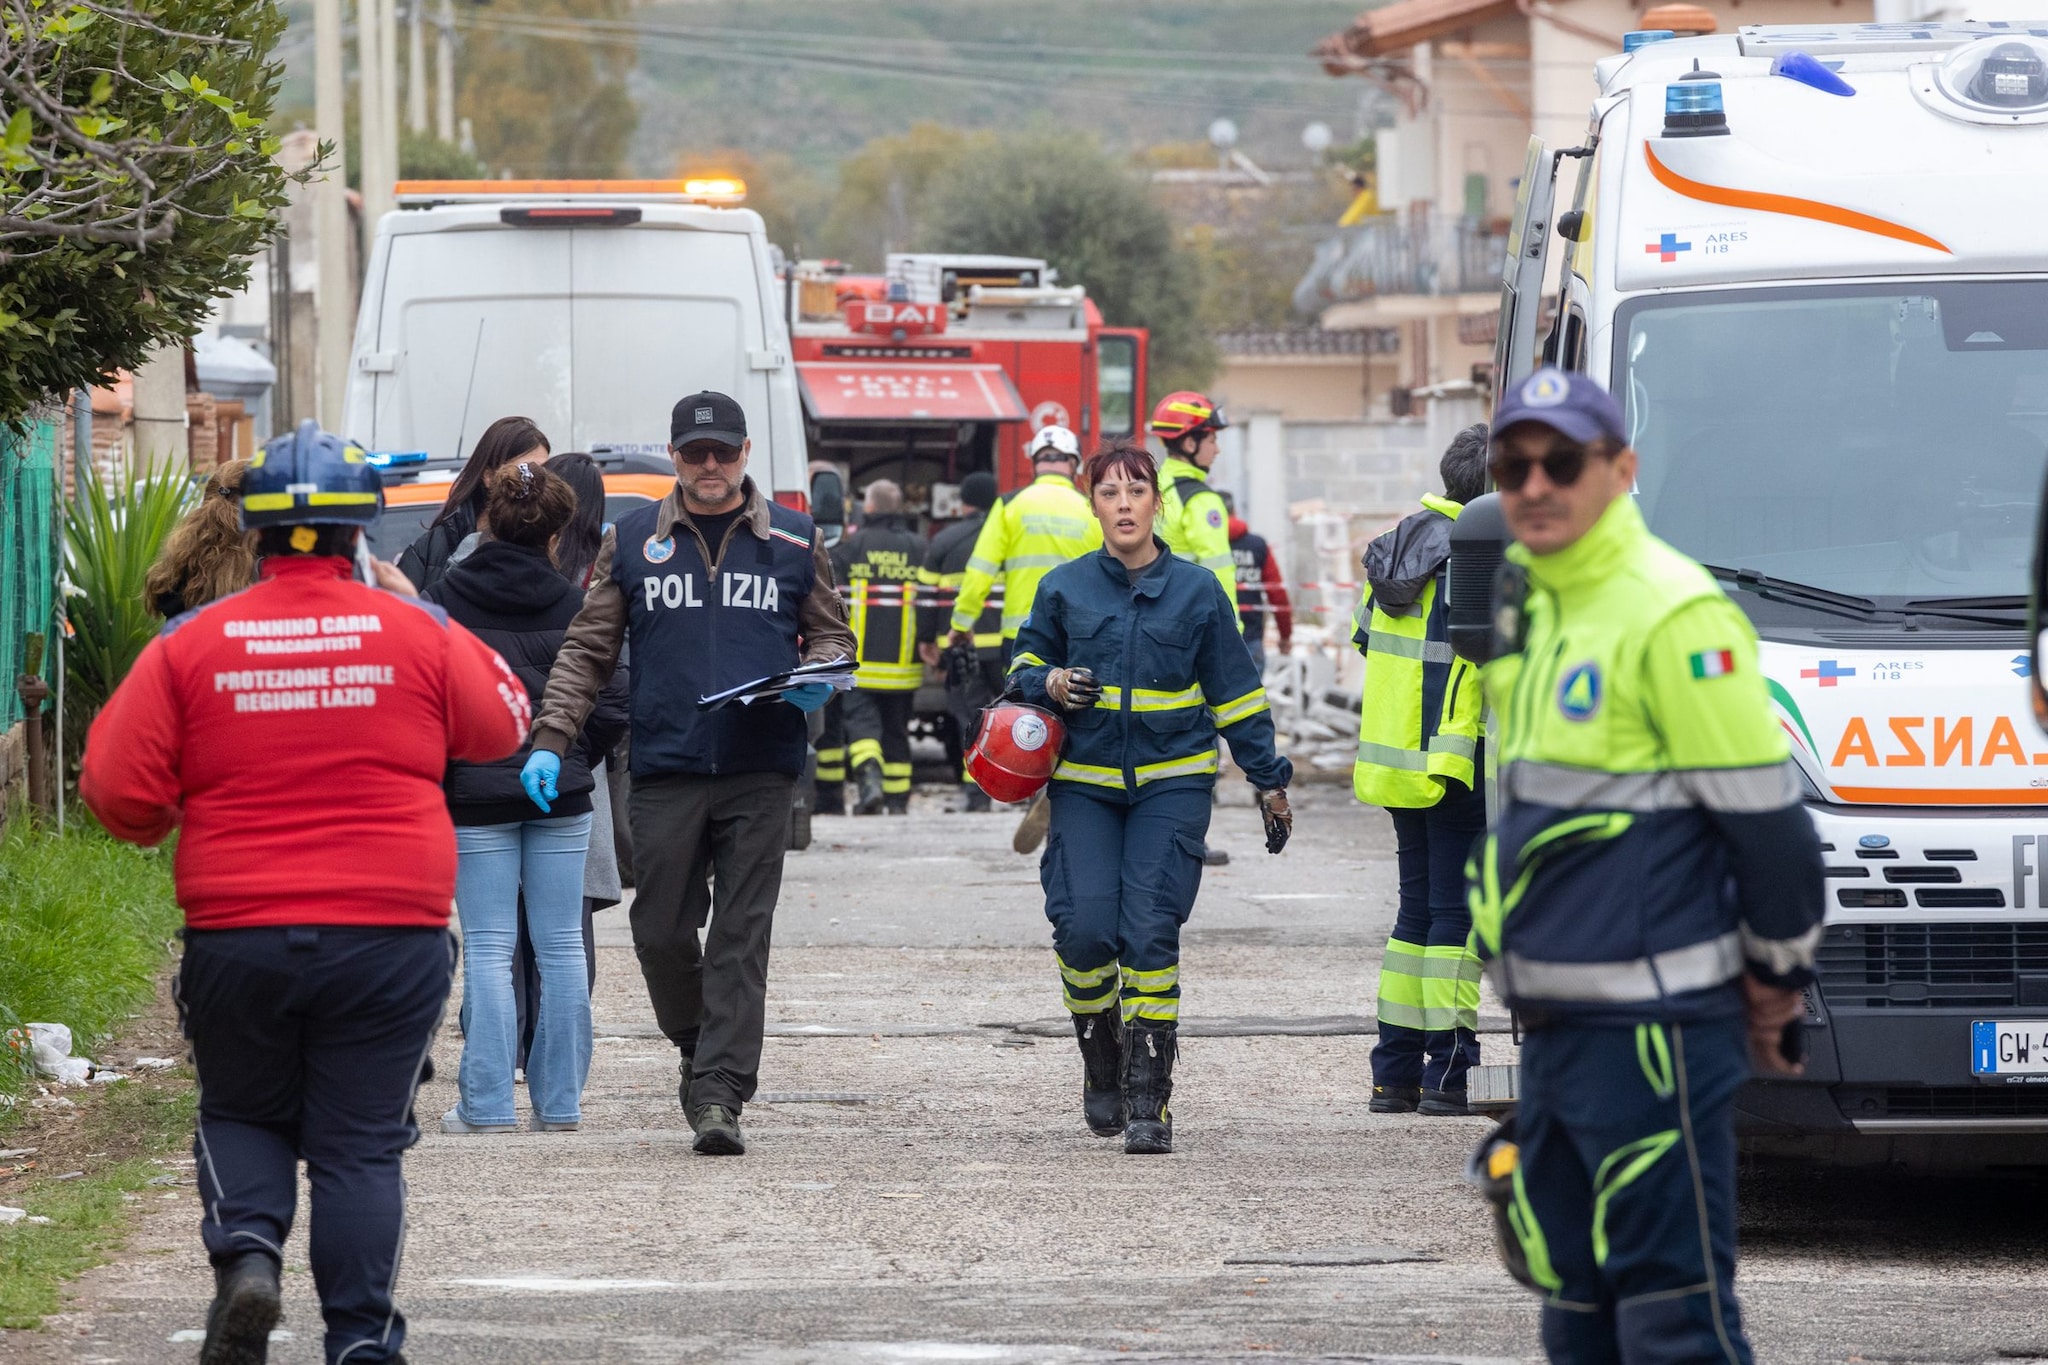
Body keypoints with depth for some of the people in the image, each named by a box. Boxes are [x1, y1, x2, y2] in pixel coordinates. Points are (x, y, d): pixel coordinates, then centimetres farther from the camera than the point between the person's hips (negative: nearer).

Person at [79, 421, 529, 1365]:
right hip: (392, 934, 0)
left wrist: (163, 817, 21)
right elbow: (502, 727, 16)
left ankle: (245, 1252, -7)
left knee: (240, 1116, 19)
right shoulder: (419, 634, -3)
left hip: (236, 935, 0)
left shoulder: (190, 645, -3)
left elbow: (117, 794, -2)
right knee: (361, 1144, 7)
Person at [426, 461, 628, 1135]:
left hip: (476, 794, -2)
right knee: (561, 946, 7)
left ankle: (487, 1103, -2)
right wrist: (569, 761, 12)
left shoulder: (444, 600, -4)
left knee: (489, 948, 1)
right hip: (561, 798, 2)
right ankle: (559, 1100, 10)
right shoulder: (572, 605, 1)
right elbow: (611, 702, -1)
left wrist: (435, 772, 7)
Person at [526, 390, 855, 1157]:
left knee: (741, 938, -7)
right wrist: (549, 741, 0)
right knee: (662, 930, 1)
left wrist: (817, 679, -6)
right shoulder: (631, 543, 10)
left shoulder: (794, 542, 9)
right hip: (664, 770, 1)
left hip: (759, 775, -1)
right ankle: (699, 1050, 26)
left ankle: (720, 1094, -9)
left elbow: (831, 635, 17)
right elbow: (586, 651, 11)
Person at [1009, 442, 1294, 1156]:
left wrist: (1268, 779, 10)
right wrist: (1049, 683, -6)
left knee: (1150, 932, -12)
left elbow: (1235, 694, 10)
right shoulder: (1065, 588, 5)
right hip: (1085, 782, 1)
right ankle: (1101, 1061, 15)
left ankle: (1149, 1098, -7)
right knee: (1084, 929, -12)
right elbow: (1027, 661, 18)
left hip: (1173, 782, -1)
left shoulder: (1196, 591, 3)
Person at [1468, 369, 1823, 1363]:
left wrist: (1780, 972, -4)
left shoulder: (1672, 615, -13)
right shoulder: (1528, 608, 15)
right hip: (1556, 1019, 9)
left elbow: (1761, 812, -11)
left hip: (1654, 1020, -9)